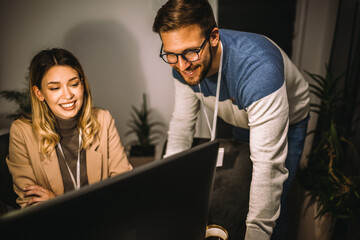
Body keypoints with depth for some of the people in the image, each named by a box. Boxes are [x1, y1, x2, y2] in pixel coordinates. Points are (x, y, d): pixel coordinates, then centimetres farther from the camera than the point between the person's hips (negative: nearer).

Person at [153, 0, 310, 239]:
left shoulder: (259, 67, -45)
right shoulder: (185, 66, -24)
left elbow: (268, 164, -45)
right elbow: (182, 124, -13)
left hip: (288, 122, -4)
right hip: (241, 122, 5)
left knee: (274, 205, -4)